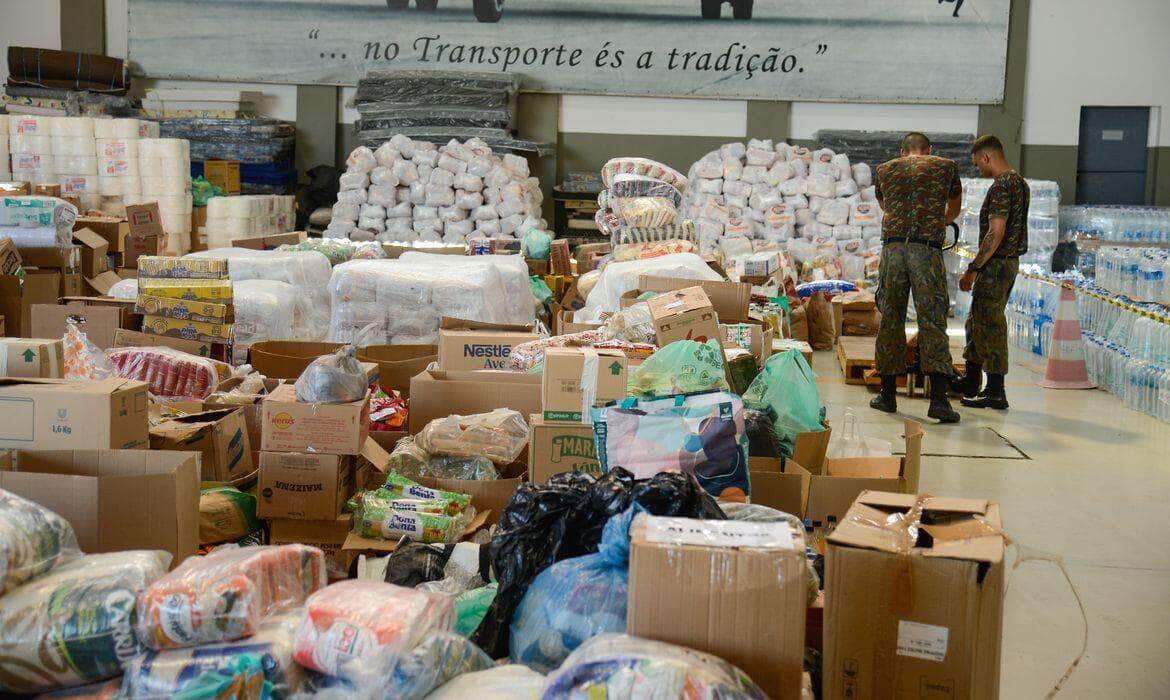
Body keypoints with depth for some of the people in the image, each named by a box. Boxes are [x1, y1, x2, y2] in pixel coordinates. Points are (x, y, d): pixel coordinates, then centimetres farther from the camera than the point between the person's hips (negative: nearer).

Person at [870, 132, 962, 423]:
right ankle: (939, 398, -11)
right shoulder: (947, 167, 15)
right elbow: (954, 209, 31)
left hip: (892, 247, 2)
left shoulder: (884, 170, 19)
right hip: (928, 250, -2)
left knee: (890, 321, 10)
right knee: (932, 323, -3)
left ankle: (888, 393, 16)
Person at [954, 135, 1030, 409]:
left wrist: (973, 269, -19)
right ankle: (971, 383, 27)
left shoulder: (1001, 186, -18)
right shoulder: (1020, 183, 14)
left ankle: (995, 392, -1)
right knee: (977, 322, 18)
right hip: (1010, 262, 10)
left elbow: (995, 234, -23)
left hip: (996, 264, -10)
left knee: (989, 326, -5)